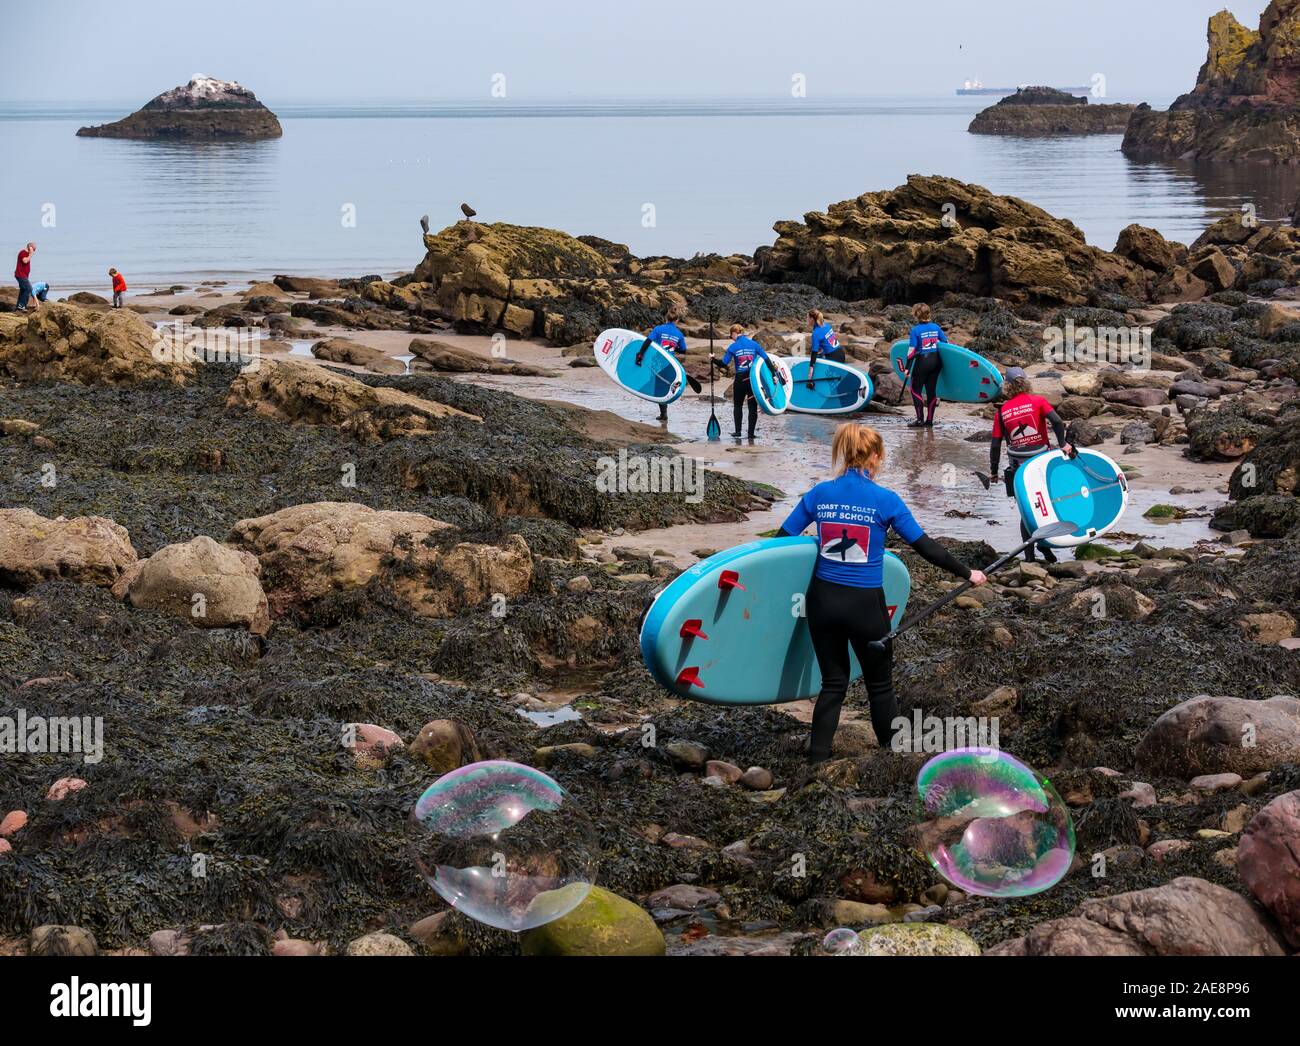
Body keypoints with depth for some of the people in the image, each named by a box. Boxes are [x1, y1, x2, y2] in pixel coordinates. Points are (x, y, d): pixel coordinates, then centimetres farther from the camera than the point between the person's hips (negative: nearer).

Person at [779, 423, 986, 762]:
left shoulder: (819, 494, -1)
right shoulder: (885, 500, -10)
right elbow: (924, 546, -6)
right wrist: (966, 573, 6)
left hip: (823, 600, 3)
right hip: (865, 605, -3)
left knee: (833, 683, 15)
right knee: (880, 685, 14)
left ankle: (817, 761, 13)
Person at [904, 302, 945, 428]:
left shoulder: (915, 330, -12)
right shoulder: (936, 327, 3)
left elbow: (912, 350, -13)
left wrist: (907, 367, -6)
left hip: (922, 361, -5)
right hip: (936, 361, 5)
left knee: (916, 389, 6)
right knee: (931, 390, 11)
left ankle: (920, 419, -3)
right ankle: (929, 420, 13)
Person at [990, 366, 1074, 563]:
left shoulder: (1001, 411, 1)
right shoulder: (1037, 402, -3)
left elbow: (996, 444, 2)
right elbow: (1057, 421, -20)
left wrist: (993, 470, 10)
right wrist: (1063, 444, -16)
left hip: (1018, 466, 1)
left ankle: (1029, 555, 9)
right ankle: (1044, 543, -2)